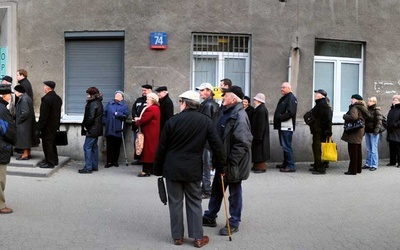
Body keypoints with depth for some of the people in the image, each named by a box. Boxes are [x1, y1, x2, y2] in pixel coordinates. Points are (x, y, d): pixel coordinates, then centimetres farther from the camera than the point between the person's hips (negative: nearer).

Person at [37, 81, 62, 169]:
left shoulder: (46, 99, -20)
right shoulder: (58, 98, 8)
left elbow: (43, 115, -21)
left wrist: (38, 128, -16)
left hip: (47, 126, -9)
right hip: (55, 125, 9)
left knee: (47, 144, -1)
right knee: (52, 143, 19)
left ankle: (50, 163, 3)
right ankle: (54, 160, 28)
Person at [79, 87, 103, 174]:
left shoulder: (93, 104, -17)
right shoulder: (99, 102, 12)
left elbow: (90, 117, -22)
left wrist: (86, 126, -10)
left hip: (92, 129, -10)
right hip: (97, 129, 10)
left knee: (87, 147, -6)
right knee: (94, 147, 15)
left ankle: (88, 168, -5)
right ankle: (94, 166, 21)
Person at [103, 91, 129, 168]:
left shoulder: (124, 106, 6)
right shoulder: (109, 104, 14)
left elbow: (126, 115, -9)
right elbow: (104, 113, 9)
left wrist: (117, 114, -11)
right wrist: (105, 121, -2)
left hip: (118, 130, -1)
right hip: (109, 129, 1)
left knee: (117, 146, 3)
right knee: (109, 146, -2)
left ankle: (115, 161, 15)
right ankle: (109, 161, 4)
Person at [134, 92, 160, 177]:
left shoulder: (151, 109, -19)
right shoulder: (156, 108, 15)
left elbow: (143, 120, -21)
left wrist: (137, 121, -1)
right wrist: (139, 119, 4)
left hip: (149, 134, -10)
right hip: (154, 134, 10)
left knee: (147, 151, -6)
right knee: (152, 151, 13)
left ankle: (145, 170, -3)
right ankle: (151, 169, 20)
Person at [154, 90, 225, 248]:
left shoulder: (173, 120, -5)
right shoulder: (206, 121, -1)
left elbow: (162, 147, -2)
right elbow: (217, 145, -2)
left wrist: (158, 169, 7)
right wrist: (220, 165, 10)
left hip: (172, 168, -1)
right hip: (193, 169, 1)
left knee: (175, 202, 8)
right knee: (194, 202, 10)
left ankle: (177, 236, 15)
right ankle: (198, 237, 11)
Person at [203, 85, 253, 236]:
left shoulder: (239, 116, -21)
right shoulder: (225, 113, 9)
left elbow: (243, 143, -26)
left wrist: (231, 162, -25)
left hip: (232, 163, -9)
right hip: (222, 160, 9)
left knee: (234, 193, 6)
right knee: (216, 190, 20)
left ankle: (234, 223, 20)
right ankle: (210, 217, 35)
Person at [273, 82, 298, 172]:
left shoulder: (291, 98, -10)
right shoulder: (283, 98, 20)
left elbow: (290, 113, -20)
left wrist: (279, 117, -16)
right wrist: (276, 117, 7)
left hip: (287, 127, -10)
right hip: (282, 126, 10)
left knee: (287, 146, -9)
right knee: (284, 145, 16)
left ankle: (291, 166, -6)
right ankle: (285, 163, 25)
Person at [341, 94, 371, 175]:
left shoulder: (354, 108, -14)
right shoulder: (362, 108, 15)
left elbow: (353, 117, -30)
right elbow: (367, 116, 20)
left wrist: (344, 116, -14)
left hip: (354, 132, -10)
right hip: (360, 131, 10)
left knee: (353, 151, -6)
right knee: (358, 150, 16)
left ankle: (352, 170, -3)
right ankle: (358, 169, 24)